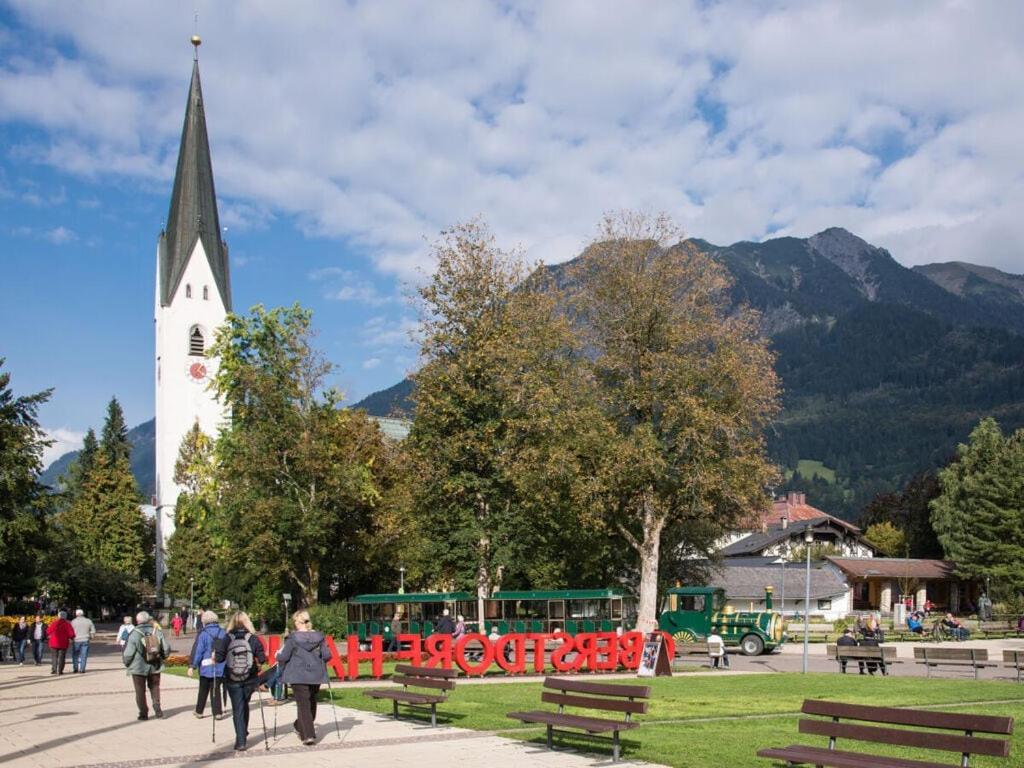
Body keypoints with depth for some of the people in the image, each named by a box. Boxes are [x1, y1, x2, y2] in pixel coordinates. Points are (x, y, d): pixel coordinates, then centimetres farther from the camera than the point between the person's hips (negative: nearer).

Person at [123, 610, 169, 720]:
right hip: (155, 667, 3)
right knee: (154, 688, 17)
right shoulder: (157, 632, -3)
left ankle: (143, 713, 11)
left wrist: (127, 663, 7)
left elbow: (128, 653, -12)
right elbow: (166, 648, 2)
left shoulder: (134, 634, -15)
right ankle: (157, 709, 6)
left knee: (140, 691, 9)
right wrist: (161, 657, 21)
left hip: (139, 668, -3)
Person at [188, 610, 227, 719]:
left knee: (203, 690, 12)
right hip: (220, 667, 3)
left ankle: (199, 711, 23)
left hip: (206, 667, -2)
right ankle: (217, 712, 1)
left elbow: (197, 651, -11)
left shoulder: (203, 634, -8)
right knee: (216, 689, 7)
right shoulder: (223, 633, 4)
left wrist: (192, 666, -10)